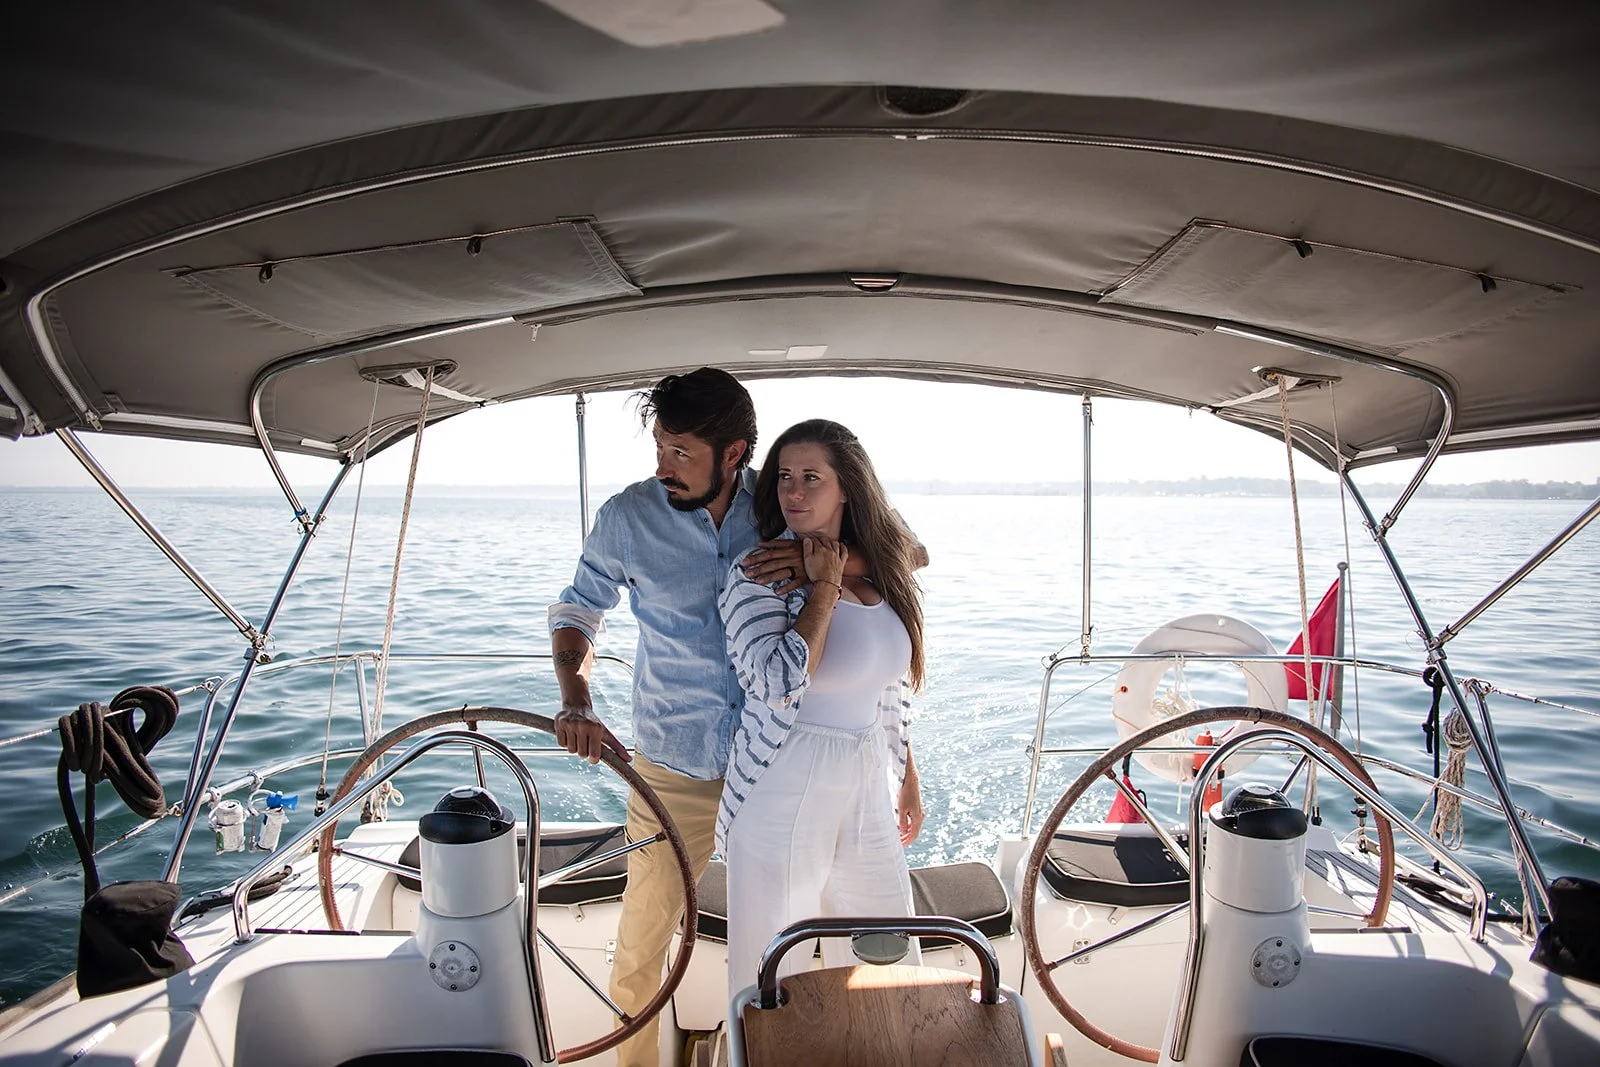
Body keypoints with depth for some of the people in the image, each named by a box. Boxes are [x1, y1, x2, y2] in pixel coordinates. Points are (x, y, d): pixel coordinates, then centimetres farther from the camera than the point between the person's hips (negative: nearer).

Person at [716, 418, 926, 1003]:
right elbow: (780, 684, -29)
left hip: (867, 790, 6)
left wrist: (909, 779, 21)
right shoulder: (759, 578, -13)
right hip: (784, 796, -5)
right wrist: (824, 589, -19)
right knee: (772, 972, 9)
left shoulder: (879, 572, 5)